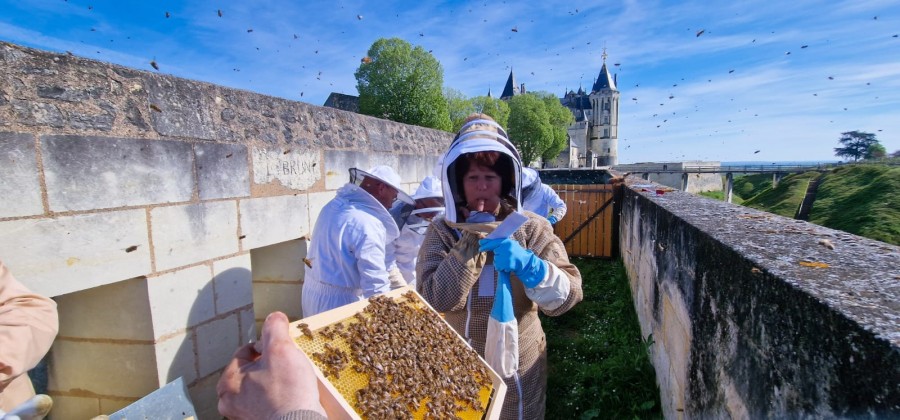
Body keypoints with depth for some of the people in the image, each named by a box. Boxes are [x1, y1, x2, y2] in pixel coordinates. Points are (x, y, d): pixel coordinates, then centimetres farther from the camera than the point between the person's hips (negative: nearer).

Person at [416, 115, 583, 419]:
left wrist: (527, 264, -34)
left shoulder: (531, 228, -9)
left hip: (518, 369, 0)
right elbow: (435, 298, -20)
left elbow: (568, 294, -16)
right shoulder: (442, 231, -9)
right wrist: (475, 239, -23)